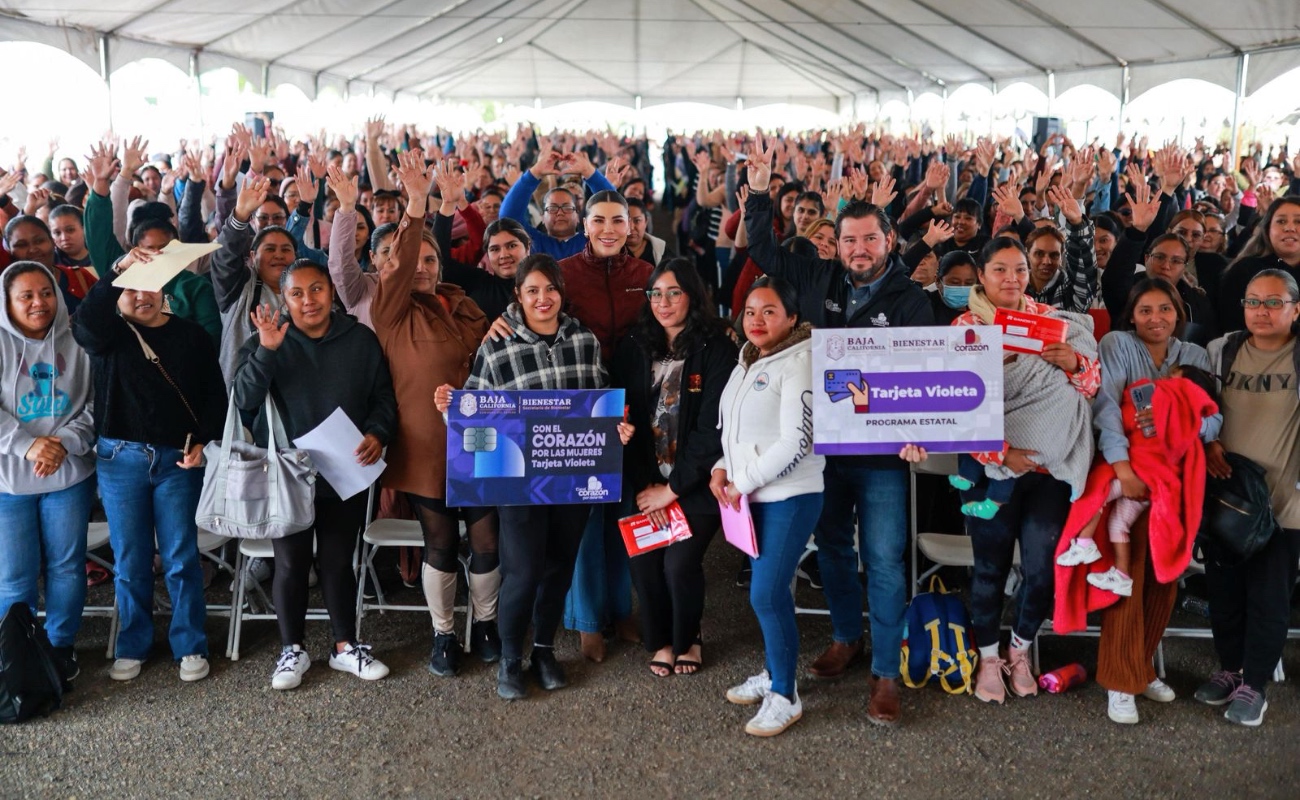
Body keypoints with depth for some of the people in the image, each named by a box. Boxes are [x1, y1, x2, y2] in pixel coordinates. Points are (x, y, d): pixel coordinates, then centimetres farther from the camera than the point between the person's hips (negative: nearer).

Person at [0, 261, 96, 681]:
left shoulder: (77, 343, 1)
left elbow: (97, 406, 0)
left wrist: (65, 442, -15)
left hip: (70, 475, 1)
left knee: (67, 565, 11)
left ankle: (62, 646, 28)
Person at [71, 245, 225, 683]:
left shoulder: (191, 336, 4)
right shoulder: (108, 335, 2)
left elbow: (215, 396, 6)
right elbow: (84, 322, -23)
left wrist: (201, 441, -7)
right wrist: (118, 269, -31)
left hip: (178, 460, 0)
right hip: (120, 458, 1)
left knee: (181, 558, 4)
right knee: (130, 560, 8)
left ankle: (190, 647, 15)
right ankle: (132, 647, 22)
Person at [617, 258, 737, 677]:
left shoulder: (715, 347, -8)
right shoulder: (634, 345, 3)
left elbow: (713, 426, -13)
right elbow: (622, 417, -1)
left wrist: (673, 488, -12)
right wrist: (642, 486, -9)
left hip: (695, 483, -3)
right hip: (644, 482, 3)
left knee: (679, 563, -9)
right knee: (643, 561, -1)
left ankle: (688, 639, 22)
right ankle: (660, 641, 27)